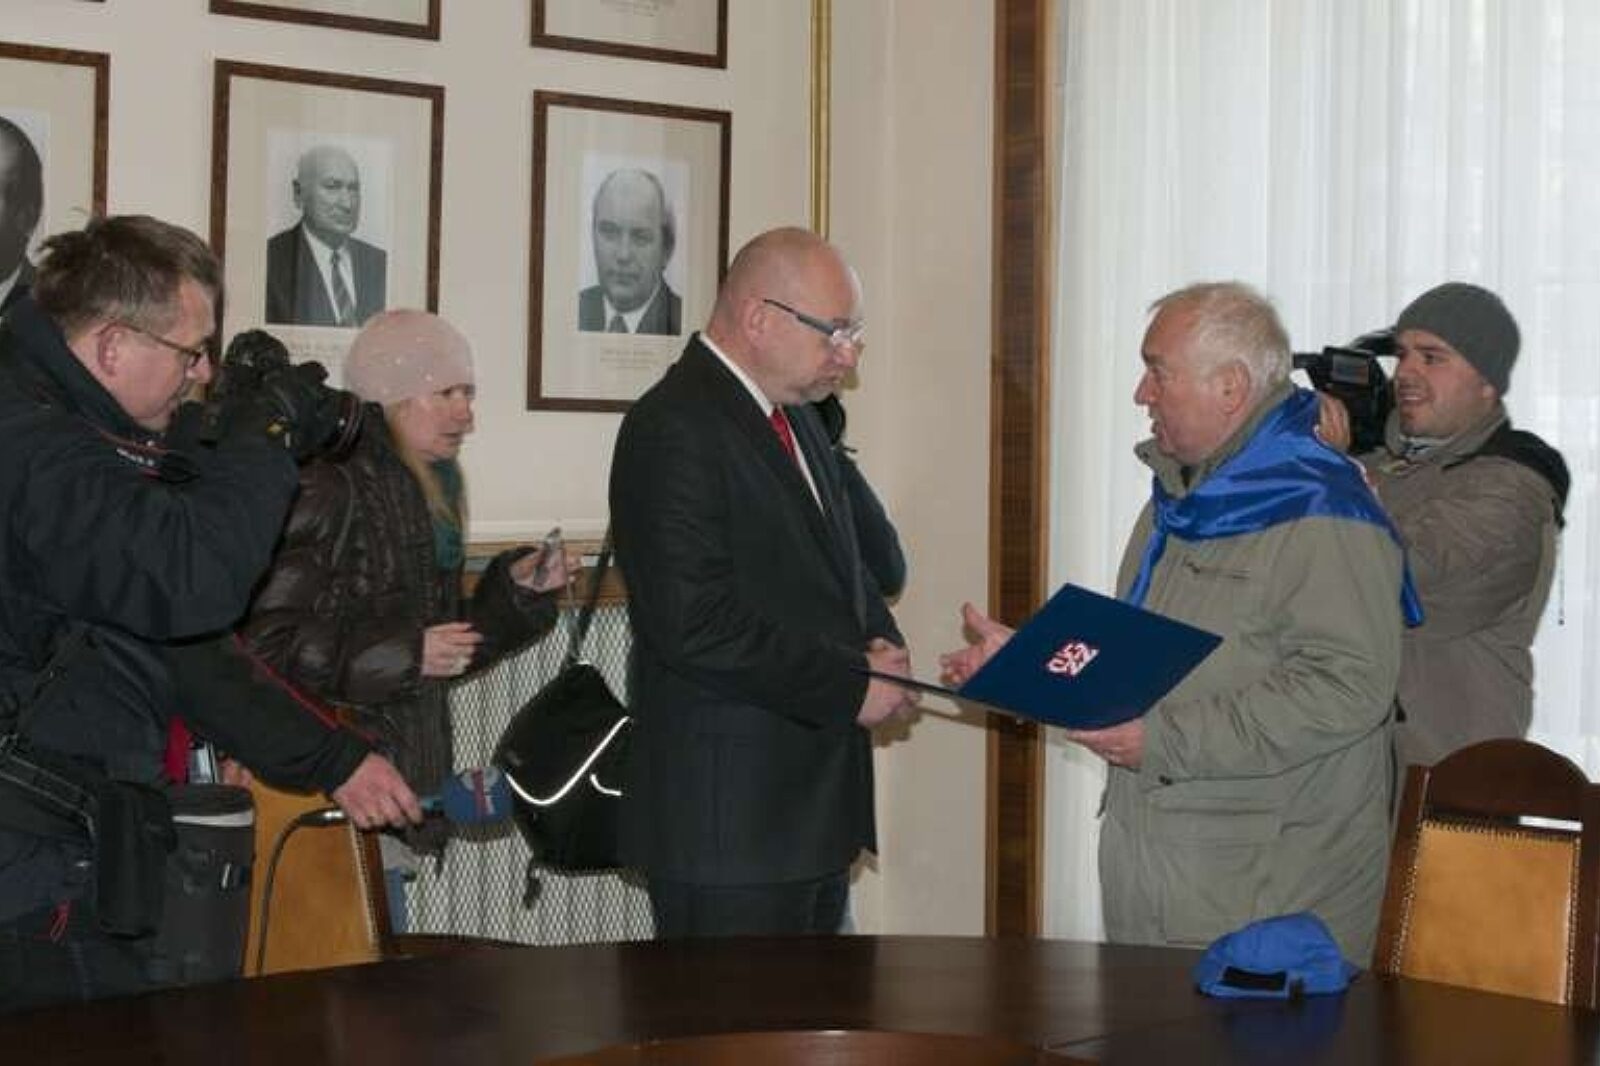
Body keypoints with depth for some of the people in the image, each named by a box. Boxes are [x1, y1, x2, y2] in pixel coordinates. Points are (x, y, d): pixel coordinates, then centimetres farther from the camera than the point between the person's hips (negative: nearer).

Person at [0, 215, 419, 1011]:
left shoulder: (69, 434, 18)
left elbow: (178, 643, 21)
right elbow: (189, 579, -29)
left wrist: (329, 761, 19)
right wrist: (265, 433, -12)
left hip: (67, 850, 10)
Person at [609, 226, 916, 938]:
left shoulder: (795, 418, 17)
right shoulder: (675, 429, -15)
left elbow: (843, 568, 26)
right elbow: (694, 625, -23)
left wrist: (879, 643, 4)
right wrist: (852, 686, -16)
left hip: (815, 810, 9)